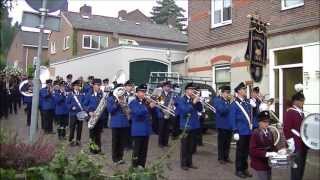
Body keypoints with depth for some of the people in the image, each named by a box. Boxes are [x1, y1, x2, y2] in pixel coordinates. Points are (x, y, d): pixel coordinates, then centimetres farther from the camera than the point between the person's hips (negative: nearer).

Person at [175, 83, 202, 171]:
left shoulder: (193, 99, 9)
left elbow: (200, 109, 5)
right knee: (184, 145, 2)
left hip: (193, 125, 6)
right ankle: (183, 163, 11)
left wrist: (198, 101, -9)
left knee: (191, 145, 13)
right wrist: (193, 102, -23)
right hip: (185, 125, -6)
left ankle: (189, 163, 22)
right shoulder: (181, 100, -7)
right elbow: (184, 110, -22)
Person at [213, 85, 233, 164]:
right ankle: (220, 158, 14)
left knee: (228, 142, 12)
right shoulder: (217, 100, -8)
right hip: (222, 125, -6)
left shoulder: (230, 100, 11)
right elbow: (222, 110, -23)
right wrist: (229, 103, -22)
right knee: (221, 142, 4)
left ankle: (226, 157, 23)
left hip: (229, 124, 6)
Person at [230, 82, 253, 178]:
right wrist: (235, 132, -15)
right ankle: (238, 170, 17)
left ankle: (245, 169, 26)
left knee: (246, 151, 14)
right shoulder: (235, 104, -10)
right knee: (240, 151, 5)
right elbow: (232, 119, -11)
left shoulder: (247, 102, 9)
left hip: (249, 131, 6)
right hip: (241, 132, -6)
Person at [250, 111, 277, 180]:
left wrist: (274, 152, -5)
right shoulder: (255, 134, -17)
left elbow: (272, 146, 15)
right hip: (259, 164, -7)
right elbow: (253, 150, -21)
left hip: (268, 163, 7)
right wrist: (266, 154, -28)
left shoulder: (269, 133, 5)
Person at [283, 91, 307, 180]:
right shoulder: (289, 112, -12)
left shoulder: (301, 112, 14)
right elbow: (286, 129, -18)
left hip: (304, 144, 8)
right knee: (296, 166, -3)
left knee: (302, 166, 14)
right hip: (296, 145, -8)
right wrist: (291, 143, -20)